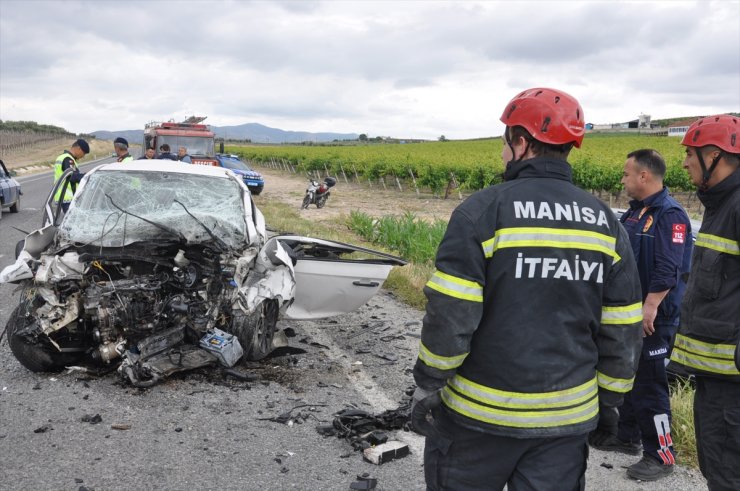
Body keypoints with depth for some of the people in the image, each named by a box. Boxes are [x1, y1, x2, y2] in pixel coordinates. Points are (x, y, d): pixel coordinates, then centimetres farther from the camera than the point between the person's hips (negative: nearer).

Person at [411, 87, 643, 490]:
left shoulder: (482, 211, -14)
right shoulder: (605, 221, 2)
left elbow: (449, 317, -17)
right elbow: (624, 330, 5)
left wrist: (426, 389, -4)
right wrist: (610, 398, 17)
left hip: (480, 414, -4)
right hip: (568, 416, 4)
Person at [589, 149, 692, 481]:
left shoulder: (670, 214, -16)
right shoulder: (634, 212, 13)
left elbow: (669, 269, -24)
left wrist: (650, 307, -29)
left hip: (652, 319, -9)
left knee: (649, 386, -3)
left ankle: (660, 455, 10)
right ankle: (627, 436, 32)